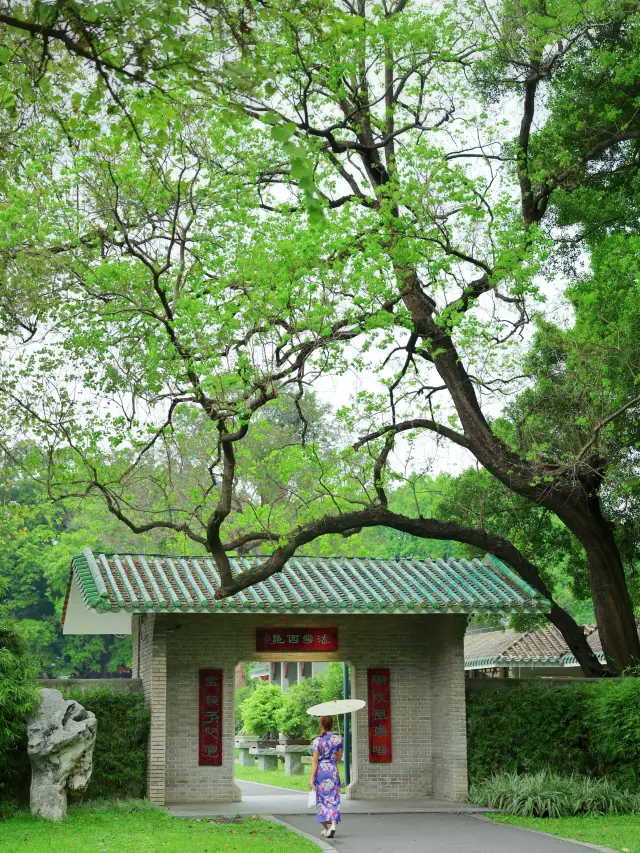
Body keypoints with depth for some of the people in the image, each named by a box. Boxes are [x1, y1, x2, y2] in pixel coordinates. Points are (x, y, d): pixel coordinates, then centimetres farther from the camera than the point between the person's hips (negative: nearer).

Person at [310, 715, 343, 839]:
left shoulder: (318, 741, -8)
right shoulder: (338, 739, -2)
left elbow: (315, 761, -10)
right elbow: (339, 758, 5)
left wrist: (312, 778, -9)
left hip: (320, 771, -1)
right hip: (333, 770, 1)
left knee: (321, 800, 13)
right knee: (333, 799, 3)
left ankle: (325, 828, 18)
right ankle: (333, 825, -17)